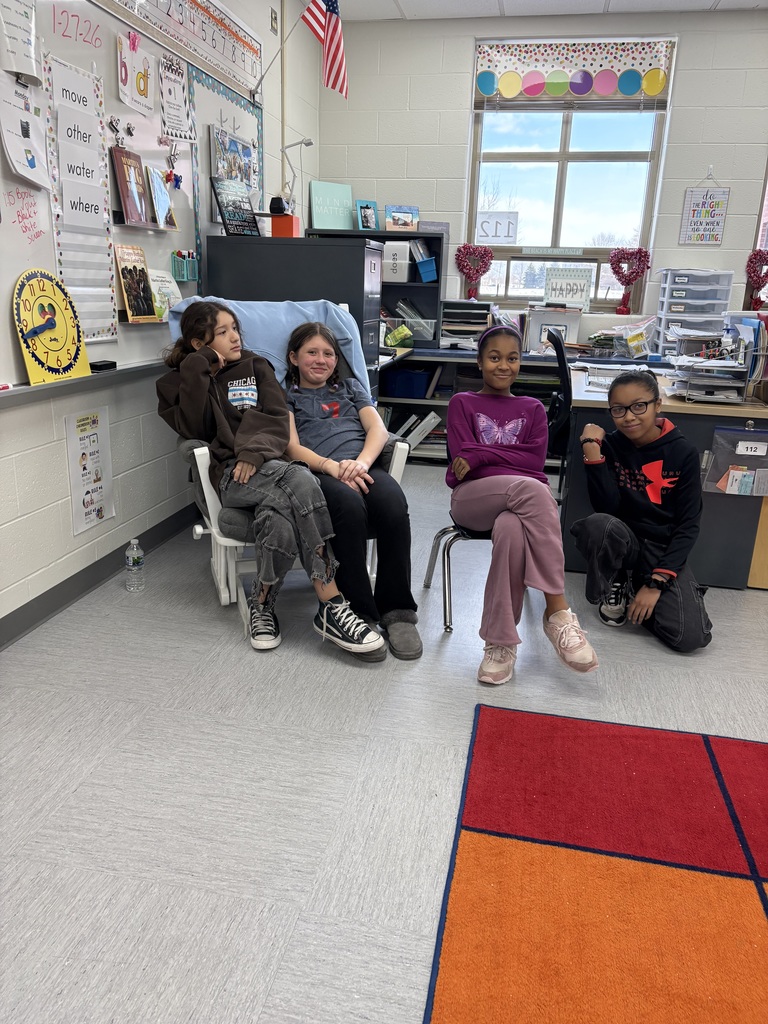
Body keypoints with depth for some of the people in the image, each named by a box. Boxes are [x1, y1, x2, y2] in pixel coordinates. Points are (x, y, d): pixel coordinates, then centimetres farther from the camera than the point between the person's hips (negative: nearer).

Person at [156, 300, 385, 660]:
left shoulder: (255, 366, 22)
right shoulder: (176, 383, 19)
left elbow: (277, 419, 7)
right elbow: (194, 429, 0)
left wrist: (254, 453, -12)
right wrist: (197, 371, 0)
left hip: (270, 466, 2)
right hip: (231, 475, -2)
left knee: (280, 520, -37)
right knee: (300, 479, -36)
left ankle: (263, 604, -15)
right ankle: (332, 603, -35)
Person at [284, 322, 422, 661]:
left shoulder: (350, 387, 33)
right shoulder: (286, 396, 25)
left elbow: (378, 429, 15)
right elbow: (291, 446, 6)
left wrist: (362, 461, -9)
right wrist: (332, 467, -15)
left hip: (363, 467, 3)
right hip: (318, 473, -2)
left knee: (393, 502, -34)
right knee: (350, 504, -39)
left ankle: (396, 611, -26)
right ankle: (361, 615, -32)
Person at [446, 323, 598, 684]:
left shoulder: (532, 409, 23)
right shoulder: (462, 403, 18)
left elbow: (536, 460, 4)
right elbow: (461, 456, 1)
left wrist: (481, 455, -3)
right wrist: (511, 458, -4)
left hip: (521, 501, 2)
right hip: (472, 497, -2)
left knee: (511, 529, -39)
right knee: (532, 489, -37)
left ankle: (500, 642, -30)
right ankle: (557, 609, -35)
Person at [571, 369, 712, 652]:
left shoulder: (683, 452, -7)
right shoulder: (609, 445, -4)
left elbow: (688, 525, -8)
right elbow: (606, 507, -18)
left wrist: (656, 582, -16)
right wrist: (592, 448, -24)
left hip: (663, 550, 0)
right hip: (621, 542, 0)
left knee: (691, 636, -21)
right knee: (599, 524, -36)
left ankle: (636, 584, 9)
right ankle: (612, 586, -4)